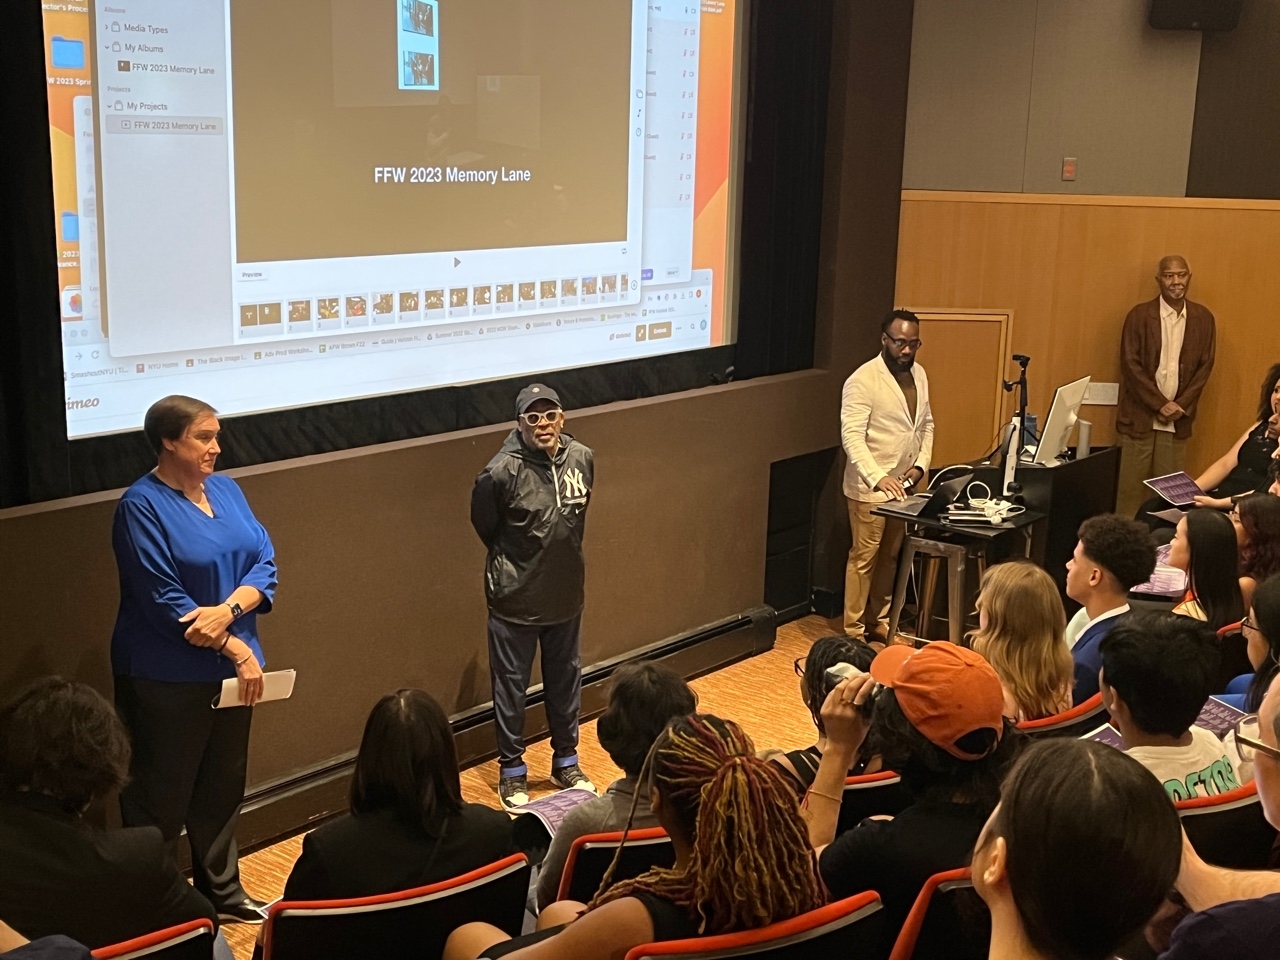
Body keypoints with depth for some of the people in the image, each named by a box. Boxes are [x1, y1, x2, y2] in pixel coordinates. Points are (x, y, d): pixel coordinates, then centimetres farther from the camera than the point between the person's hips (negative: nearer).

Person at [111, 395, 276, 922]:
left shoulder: (226, 489, 6)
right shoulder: (141, 506, -14)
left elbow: (264, 562, 0)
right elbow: (163, 601, -19)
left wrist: (228, 611, -19)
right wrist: (236, 649, -18)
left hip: (230, 668, 7)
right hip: (166, 677, -7)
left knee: (224, 785, 17)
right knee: (162, 797, 4)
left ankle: (221, 888, 33)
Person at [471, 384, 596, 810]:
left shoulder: (582, 458, -7)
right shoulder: (501, 472, -21)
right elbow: (483, 523, -3)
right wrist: (510, 562, 6)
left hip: (566, 595, 4)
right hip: (515, 600, -4)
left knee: (565, 682, 18)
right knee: (511, 687, 9)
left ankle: (566, 762, 36)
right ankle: (512, 771, 26)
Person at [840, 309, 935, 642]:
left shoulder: (918, 374, 7)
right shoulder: (862, 380, -16)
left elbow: (926, 424, 16)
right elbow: (852, 437, -23)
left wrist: (921, 464, -1)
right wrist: (878, 477, -34)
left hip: (903, 485, 7)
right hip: (869, 487, -7)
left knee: (889, 557, 16)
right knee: (864, 557, 1)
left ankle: (879, 621, 28)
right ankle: (854, 631, 11)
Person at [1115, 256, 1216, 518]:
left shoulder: (1203, 318, 6)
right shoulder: (1139, 315, -4)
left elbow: (1205, 366, 6)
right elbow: (1130, 364, -8)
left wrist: (1182, 405, -5)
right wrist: (1160, 404, -12)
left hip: (1178, 418, 3)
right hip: (1140, 415, -2)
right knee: (1131, 485, 0)